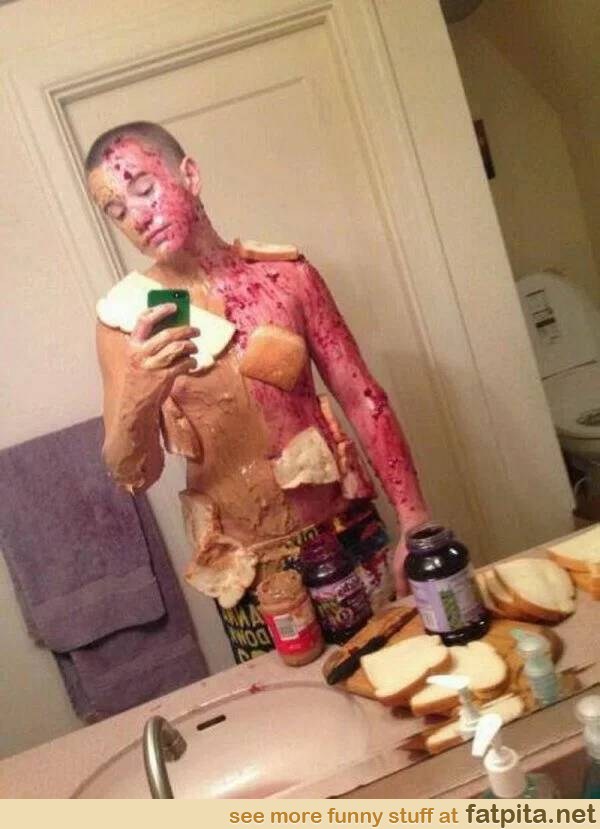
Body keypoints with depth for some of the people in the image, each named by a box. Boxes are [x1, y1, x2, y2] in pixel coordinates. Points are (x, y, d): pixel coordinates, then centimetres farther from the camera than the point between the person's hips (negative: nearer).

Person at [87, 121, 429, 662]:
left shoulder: (285, 273, -6)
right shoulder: (125, 316, -7)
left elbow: (364, 400, -3)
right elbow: (132, 476, -9)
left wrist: (415, 521, -8)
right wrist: (139, 398, -30)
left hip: (345, 531, 1)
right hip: (244, 563, 0)